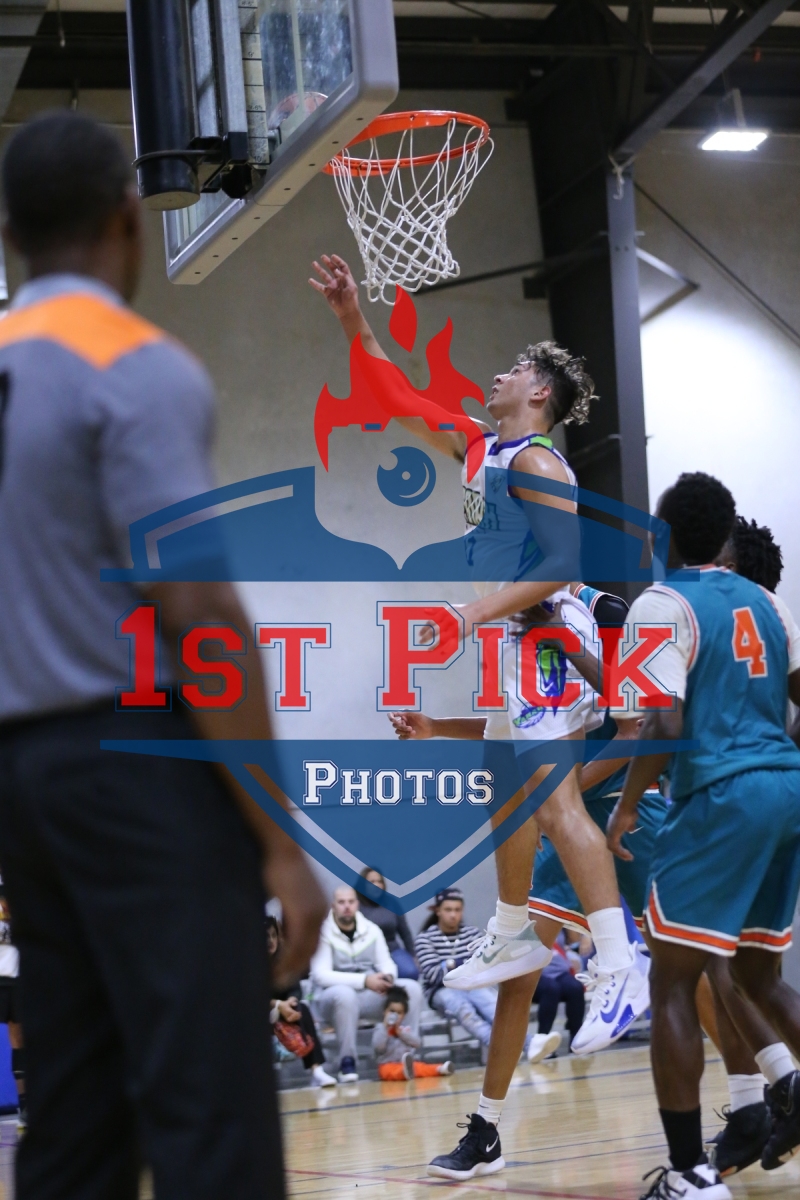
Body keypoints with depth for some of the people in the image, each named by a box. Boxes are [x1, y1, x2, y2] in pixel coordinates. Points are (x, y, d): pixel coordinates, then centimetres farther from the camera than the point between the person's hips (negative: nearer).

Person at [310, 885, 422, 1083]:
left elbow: (387, 964, 6)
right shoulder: (322, 933, -11)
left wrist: (388, 977, -21)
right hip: (332, 997, -5)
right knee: (345, 993, -40)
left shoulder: (372, 930, 6)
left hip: (369, 996, 5)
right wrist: (364, 981, -30)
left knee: (412, 988, -17)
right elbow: (321, 975, -21)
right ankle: (347, 1061, -28)